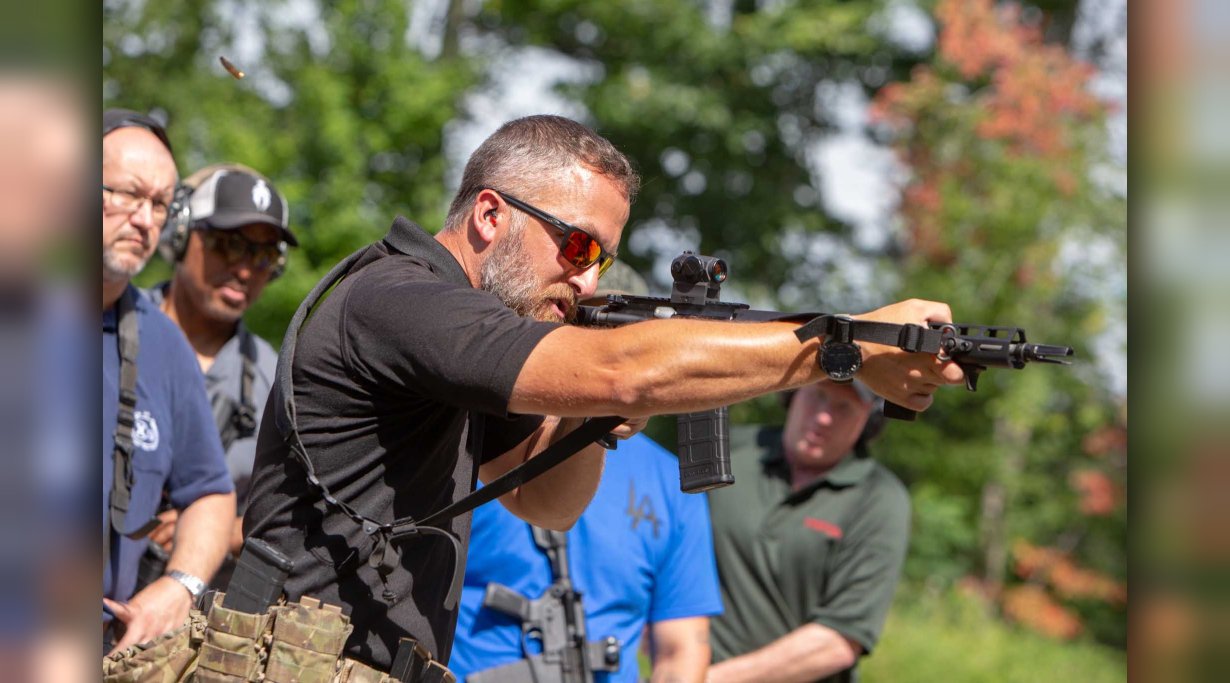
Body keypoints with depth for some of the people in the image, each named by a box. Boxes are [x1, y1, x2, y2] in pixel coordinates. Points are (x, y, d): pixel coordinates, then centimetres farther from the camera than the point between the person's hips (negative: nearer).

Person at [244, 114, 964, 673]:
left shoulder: (442, 306, 16)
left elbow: (542, 500, 21)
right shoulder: (395, 299, -14)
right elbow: (624, 372, -24)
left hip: (389, 668, 9)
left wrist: (589, 417, 0)